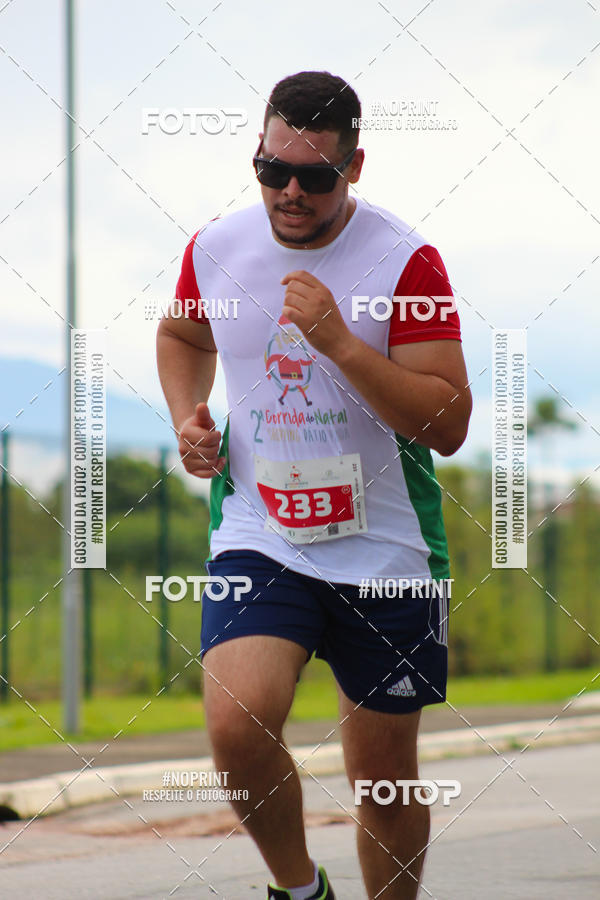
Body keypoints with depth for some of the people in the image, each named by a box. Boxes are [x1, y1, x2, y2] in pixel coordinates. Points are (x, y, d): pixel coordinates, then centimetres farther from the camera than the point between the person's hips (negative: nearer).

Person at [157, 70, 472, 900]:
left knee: (386, 781, 7)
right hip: (257, 540, 1)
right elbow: (182, 335, 24)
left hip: (385, 549, -1)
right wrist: (188, 418, 5)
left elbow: (448, 425, -16)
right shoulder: (214, 249, 1)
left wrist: (338, 340, -26)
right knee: (238, 725, -22)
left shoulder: (405, 262, -10)